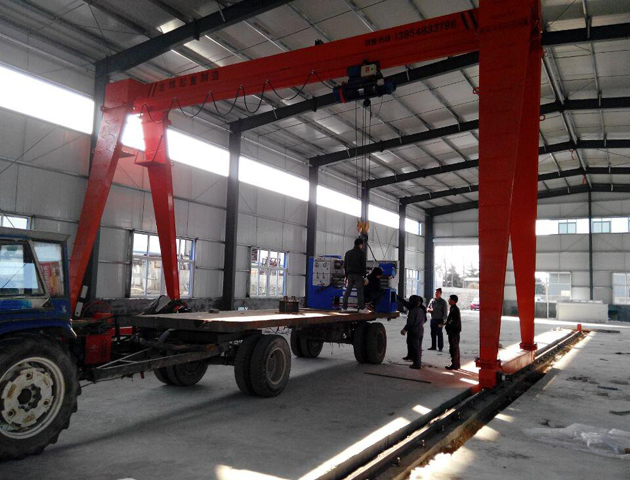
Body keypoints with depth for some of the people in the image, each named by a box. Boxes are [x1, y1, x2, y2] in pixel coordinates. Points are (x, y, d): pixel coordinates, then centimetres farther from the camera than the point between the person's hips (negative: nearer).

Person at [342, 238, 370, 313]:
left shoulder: (348, 253, 15)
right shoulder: (361, 253, -3)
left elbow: (345, 265, 16)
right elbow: (363, 265, -7)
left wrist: (346, 275, 19)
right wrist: (364, 275, -4)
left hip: (349, 274, 5)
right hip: (358, 275, -5)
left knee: (347, 291, 8)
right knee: (360, 291, -4)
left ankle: (344, 307, 8)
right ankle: (361, 308, -6)